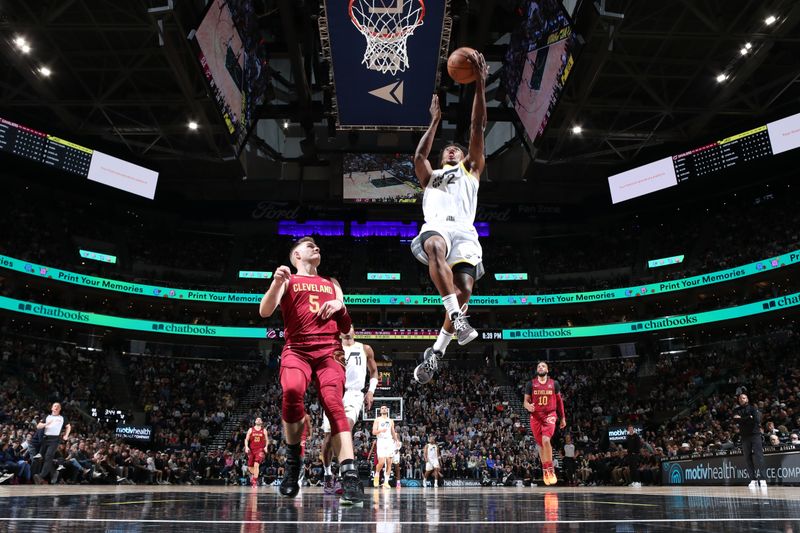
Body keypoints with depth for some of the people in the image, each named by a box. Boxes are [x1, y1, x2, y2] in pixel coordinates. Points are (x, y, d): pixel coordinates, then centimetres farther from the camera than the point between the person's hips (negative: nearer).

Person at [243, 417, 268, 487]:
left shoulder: (264, 430, 6)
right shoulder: (251, 430, 6)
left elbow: (267, 440, 12)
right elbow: (246, 439, 6)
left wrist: (266, 447, -5)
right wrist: (246, 447, -10)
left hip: (260, 450, -2)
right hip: (251, 450, 2)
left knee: (256, 465, -20)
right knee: (249, 467, 7)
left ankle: (255, 482, -13)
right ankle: (254, 474, 41)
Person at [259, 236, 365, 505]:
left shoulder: (332, 284, 27)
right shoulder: (288, 280, 17)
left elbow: (346, 328, 25)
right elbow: (265, 312, 0)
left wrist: (341, 307, 4)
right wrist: (276, 283, -17)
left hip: (329, 350, 2)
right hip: (296, 349, -2)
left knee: (333, 403, -21)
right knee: (292, 392, -31)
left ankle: (350, 476, -29)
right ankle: (293, 459, -9)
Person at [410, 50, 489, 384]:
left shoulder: (471, 169, 33)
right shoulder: (430, 176, 37)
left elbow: (478, 127, 24)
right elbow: (419, 156, 16)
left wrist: (480, 83, 18)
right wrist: (435, 120, 27)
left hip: (464, 231, 0)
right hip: (436, 227, 0)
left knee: (464, 286, -23)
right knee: (435, 247, -38)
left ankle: (436, 352, -15)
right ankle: (458, 317, -44)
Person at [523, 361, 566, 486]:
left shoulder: (554, 383, 6)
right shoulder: (530, 384, 4)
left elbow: (559, 401, 14)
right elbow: (525, 401, 5)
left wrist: (563, 418, 14)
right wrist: (528, 406, -18)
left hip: (550, 415, -2)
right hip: (536, 416, 2)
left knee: (546, 440, -23)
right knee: (540, 444, 8)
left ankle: (551, 470, -12)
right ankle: (545, 471, 23)